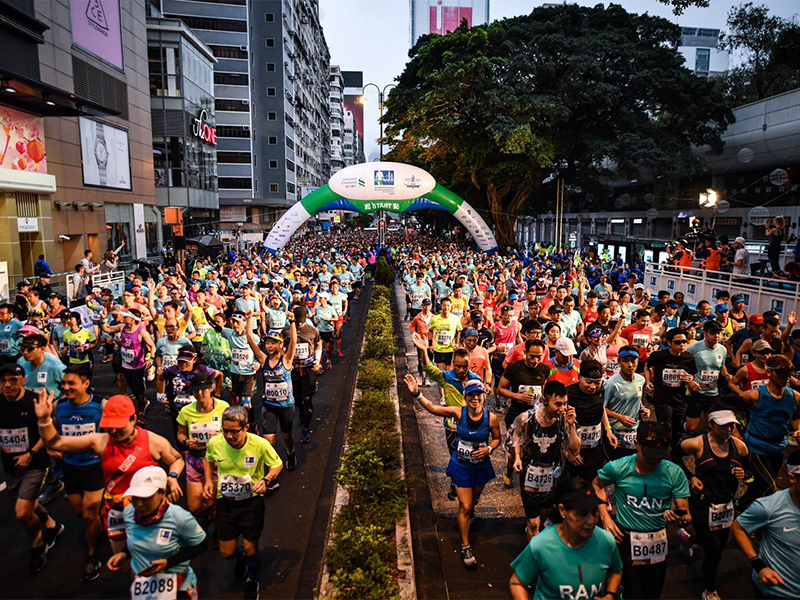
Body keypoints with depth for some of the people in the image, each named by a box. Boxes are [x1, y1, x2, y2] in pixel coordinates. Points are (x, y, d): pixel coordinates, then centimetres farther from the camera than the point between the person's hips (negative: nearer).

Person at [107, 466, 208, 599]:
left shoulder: (179, 518, -28)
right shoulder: (128, 513, -12)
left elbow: (202, 545, -16)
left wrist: (168, 563, -24)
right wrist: (125, 554, -8)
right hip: (140, 585, 4)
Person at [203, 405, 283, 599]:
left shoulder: (260, 444, -25)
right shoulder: (215, 442, -18)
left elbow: (277, 464, -7)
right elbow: (208, 460, 8)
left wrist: (266, 480, -25)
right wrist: (208, 480, -7)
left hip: (252, 501, -2)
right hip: (225, 502, 3)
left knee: (250, 549, 7)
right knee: (227, 553, 12)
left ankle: (252, 580, 41)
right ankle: (241, 556, 51)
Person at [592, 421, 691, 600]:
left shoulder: (674, 472, -11)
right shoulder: (617, 468, -15)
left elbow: (686, 515, -7)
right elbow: (596, 485, 4)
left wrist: (681, 518, -30)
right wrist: (605, 517, -5)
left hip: (658, 542, 3)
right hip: (626, 540, -2)